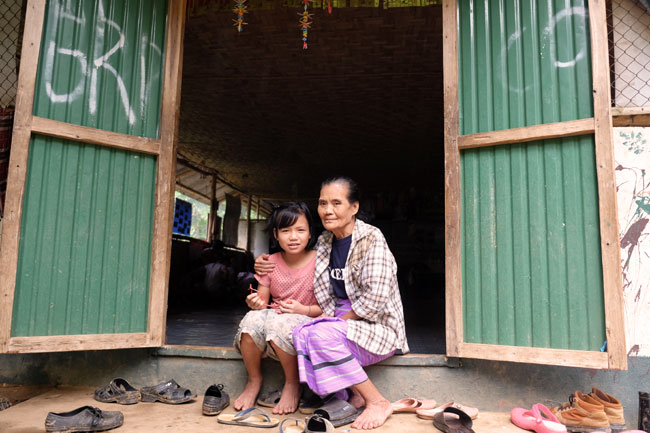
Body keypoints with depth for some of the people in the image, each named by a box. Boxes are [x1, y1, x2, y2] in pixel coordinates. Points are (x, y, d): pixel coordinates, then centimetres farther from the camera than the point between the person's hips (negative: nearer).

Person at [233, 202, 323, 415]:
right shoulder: (270, 263, 4)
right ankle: (254, 380, -4)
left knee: (279, 323, -36)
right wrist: (256, 303, -16)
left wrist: (305, 310, -22)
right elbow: (263, 301, 8)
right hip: (274, 316, 4)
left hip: (306, 322, -3)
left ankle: (292, 384, -8)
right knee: (252, 319, -30)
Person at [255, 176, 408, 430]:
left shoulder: (371, 238, -12)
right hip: (341, 321, 6)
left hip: (377, 326, -6)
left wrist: (341, 320, -14)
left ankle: (378, 402, -14)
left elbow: (376, 297, -19)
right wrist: (269, 266, 8)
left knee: (323, 333, -30)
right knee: (300, 333, -20)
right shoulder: (324, 242, 8)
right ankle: (353, 395, -6)